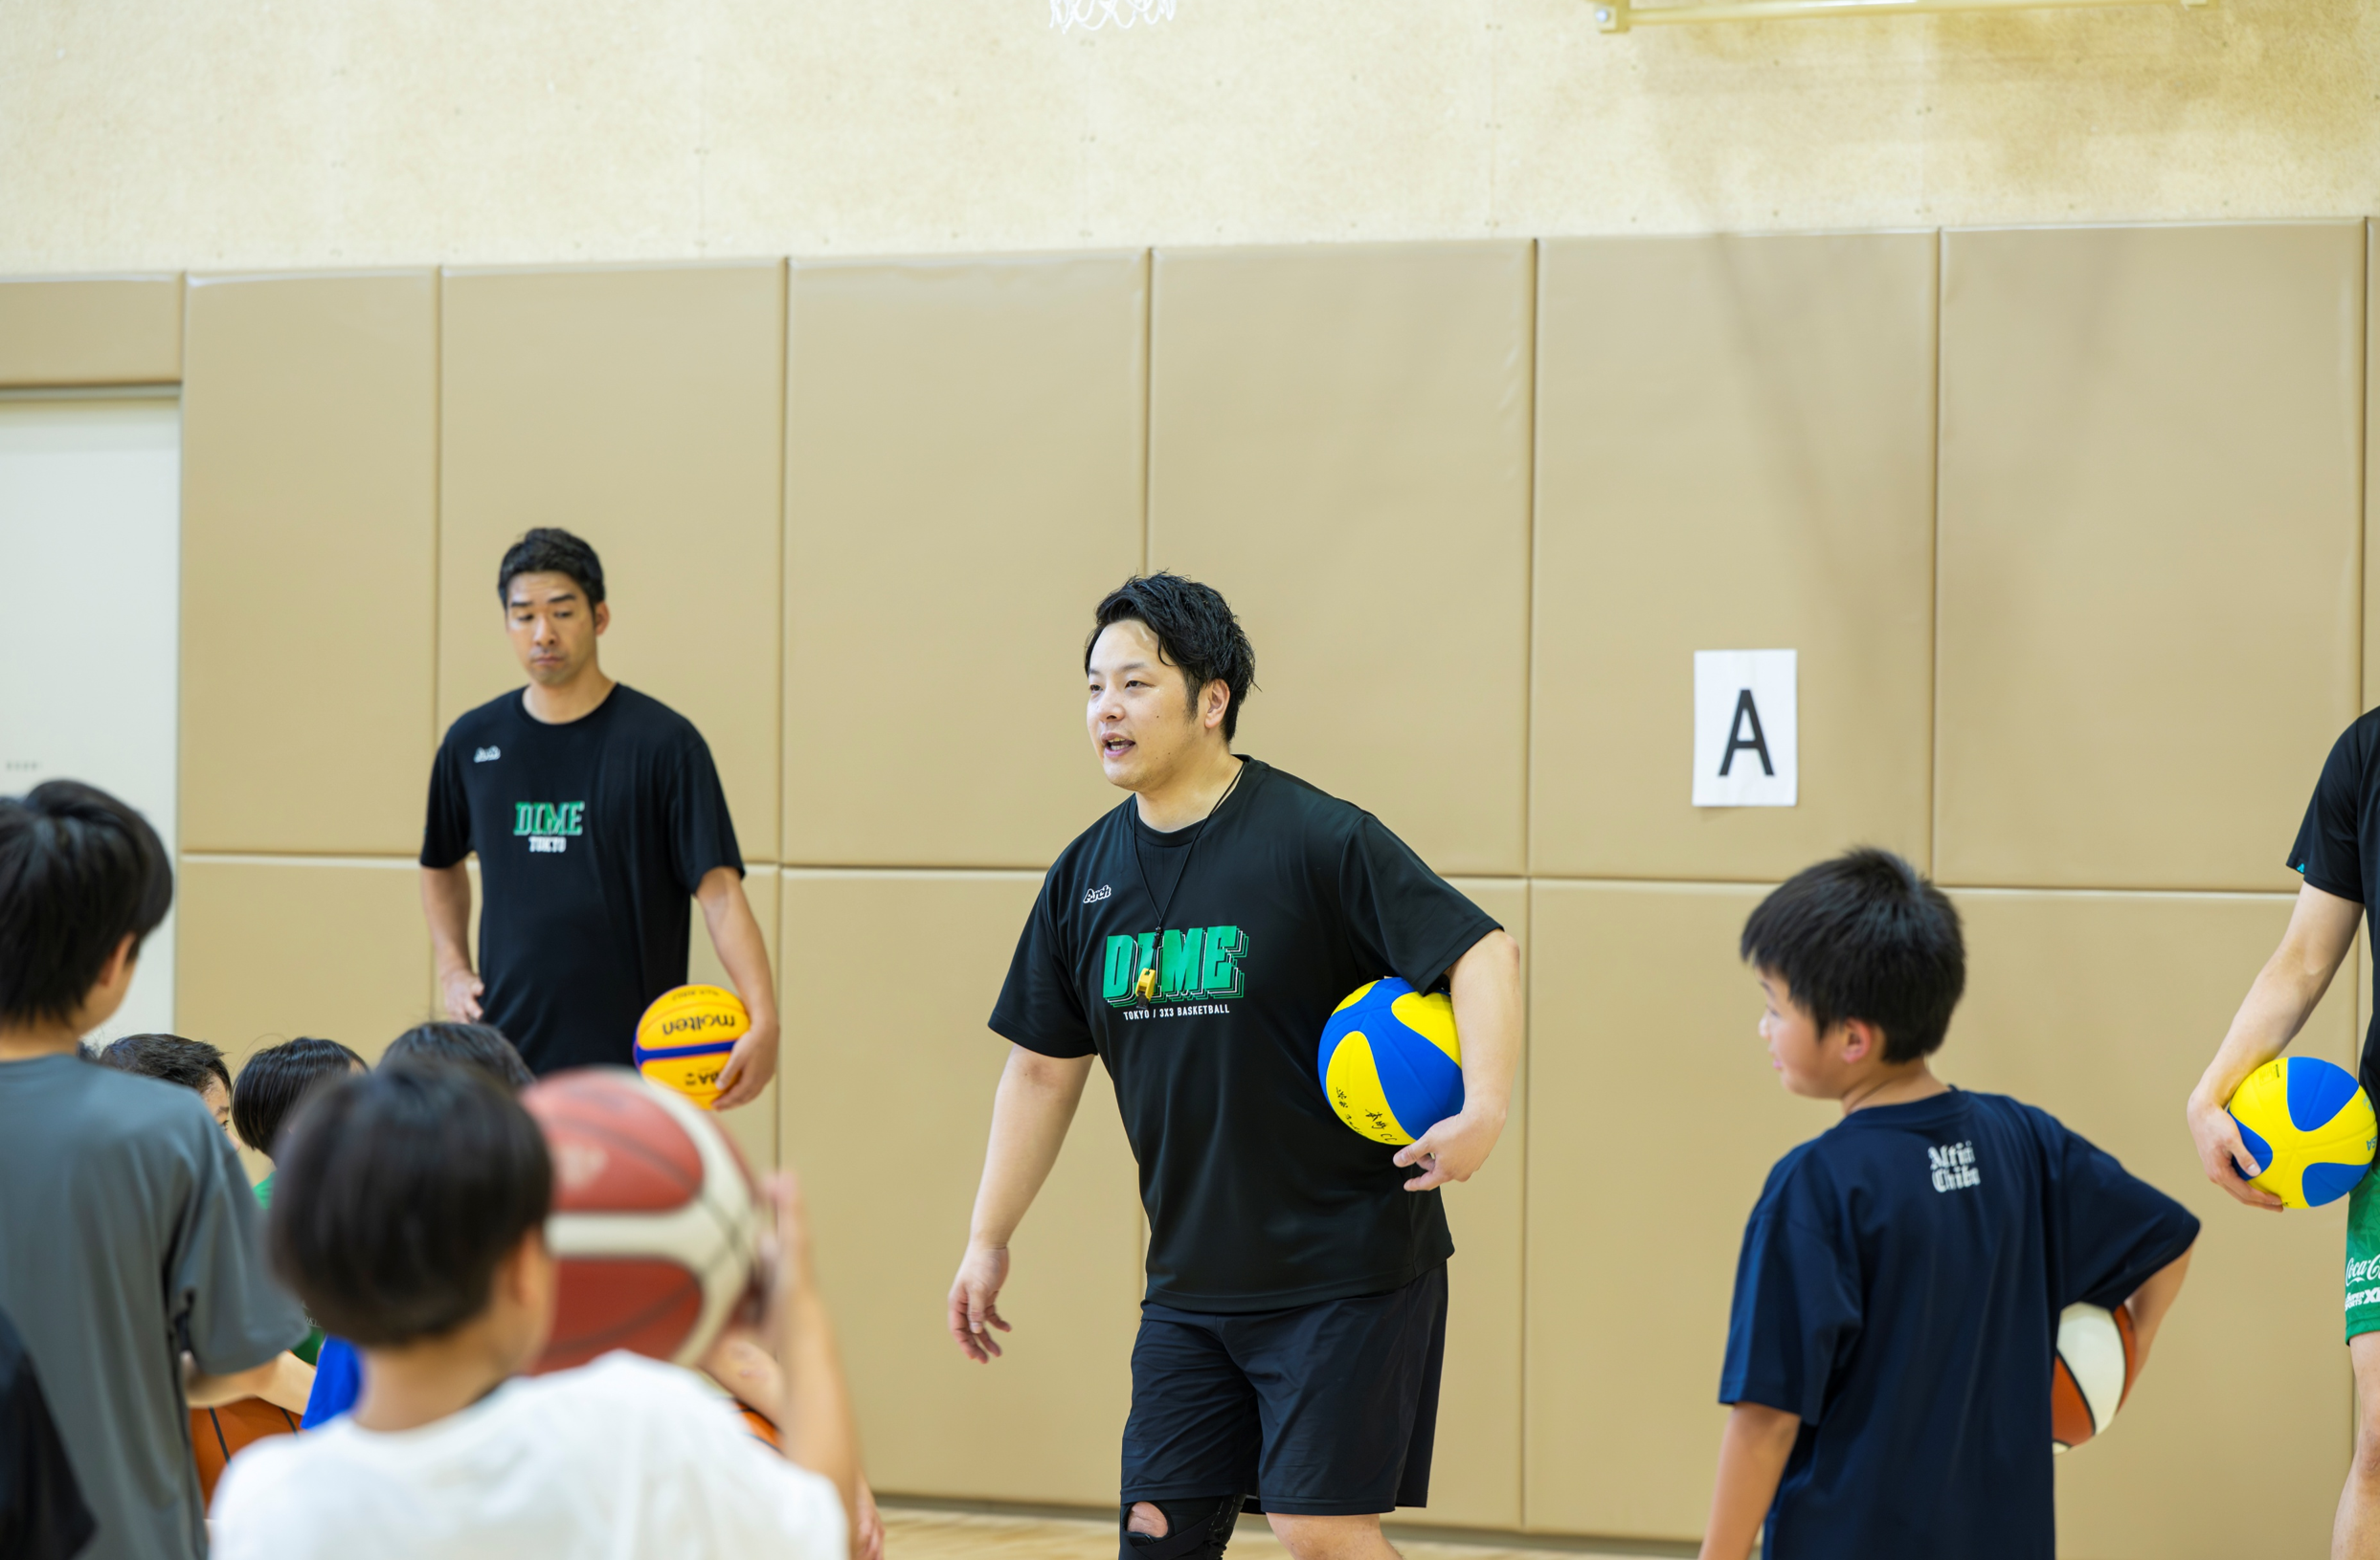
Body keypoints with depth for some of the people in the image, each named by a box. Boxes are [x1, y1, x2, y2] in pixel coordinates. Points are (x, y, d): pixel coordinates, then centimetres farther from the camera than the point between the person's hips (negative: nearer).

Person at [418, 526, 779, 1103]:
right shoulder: (472, 742, 7)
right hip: (505, 1050, 3)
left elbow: (719, 888, -13)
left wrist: (762, 1020, -26)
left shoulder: (664, 740, -6)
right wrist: (452, 968, 9)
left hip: (632, 1059, -3)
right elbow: (442, 865, 24)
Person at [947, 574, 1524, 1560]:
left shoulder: (1317, 840, -12)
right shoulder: (1087, 875, 6)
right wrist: (988, 1240, 15)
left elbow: (1482, 951, -16)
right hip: (1190, 1283, 6)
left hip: (1347, 1266, -6)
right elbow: (1044, 1069, 14)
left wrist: (1483, 1110, -30)